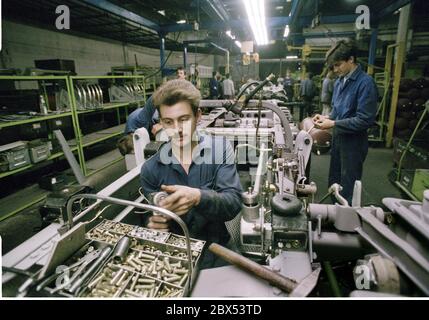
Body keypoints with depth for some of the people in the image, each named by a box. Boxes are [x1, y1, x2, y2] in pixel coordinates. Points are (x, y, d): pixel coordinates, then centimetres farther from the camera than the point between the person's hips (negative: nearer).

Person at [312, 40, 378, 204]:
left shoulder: (365, 83, -17)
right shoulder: (339, 81, 7)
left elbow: (365, 120, -21)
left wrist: (333, 124, -21)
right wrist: (326, 117, -2)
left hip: (354, 141, -8)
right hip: (338, 137, 8)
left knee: (348, 190, 5)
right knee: (334, 183, 19)